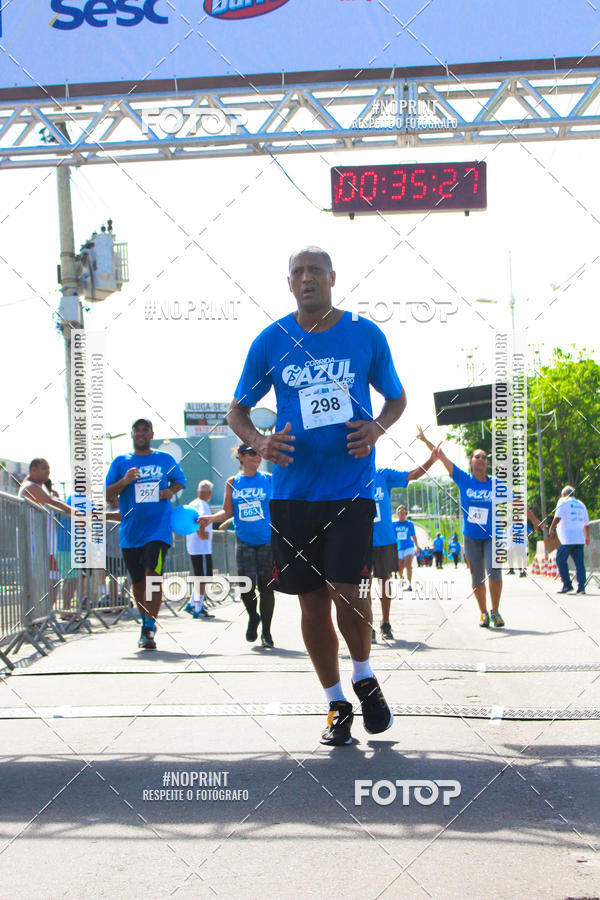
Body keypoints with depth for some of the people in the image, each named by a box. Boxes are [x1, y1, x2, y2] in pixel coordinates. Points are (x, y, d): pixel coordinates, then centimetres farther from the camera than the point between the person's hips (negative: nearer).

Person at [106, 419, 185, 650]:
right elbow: (106, 495, 4)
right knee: (137, 581, 10)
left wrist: (171, 491, 1)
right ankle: (145, 621, 31)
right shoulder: (121, 462, 7)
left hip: (158, 526, -2)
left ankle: (149, 629, -18)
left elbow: (180, 480, 23)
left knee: (153, 573, -18)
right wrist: (125, 481, -15)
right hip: (130, 531, 2)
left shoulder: (165, 459, 8)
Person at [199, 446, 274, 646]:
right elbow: (228, 511, 9)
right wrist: (211, 518, -8)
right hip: (244, 541, 1)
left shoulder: (269, 479, 3)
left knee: (266, 585, -1)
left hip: (267, 540, -1)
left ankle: (266, 632, 12)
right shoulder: (232, 482, 8)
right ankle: (253, 617, 23)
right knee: (246, 585, -8)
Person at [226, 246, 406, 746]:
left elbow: (397, 397, 14)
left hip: (352, 486, -2)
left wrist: (377, 427, -8)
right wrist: (260, 442, -10)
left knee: (347, 589, -14)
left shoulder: (366, 335, 2)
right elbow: (238, 410, 11)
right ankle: (336, 704, 22)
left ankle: (365, 677, 16)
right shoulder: (270, 342, 3)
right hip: (293, 491, 2)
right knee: (312, 600, 5)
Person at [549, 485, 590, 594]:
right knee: (579, 563, 3)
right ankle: (581, 587, -3)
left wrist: (551, 529, -3)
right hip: (580, 539, 6)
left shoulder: (563, 502, 1)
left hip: (567, 539, -6)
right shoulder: (581, 505, 19)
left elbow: (557, 517, -12)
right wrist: (587, 537, 33)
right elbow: (586, 524, 23)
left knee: (561, 561, 3)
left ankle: (567, 585, -2)